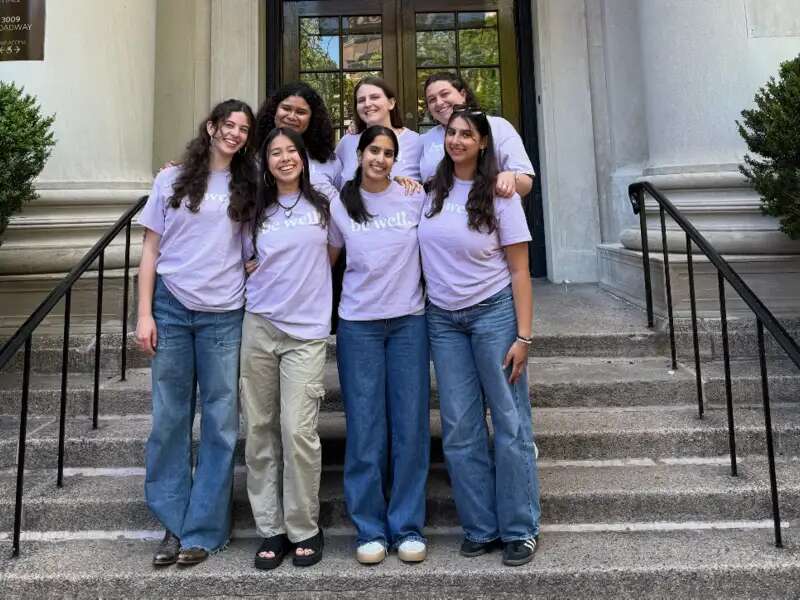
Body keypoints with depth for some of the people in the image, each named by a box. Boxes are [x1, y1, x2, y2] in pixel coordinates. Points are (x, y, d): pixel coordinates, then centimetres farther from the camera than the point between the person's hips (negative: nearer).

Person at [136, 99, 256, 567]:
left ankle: (203, 530, 13)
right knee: (170, 418, 5)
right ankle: (173, 524, 19)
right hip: (171, 308, 0)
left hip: (223, 315, 0)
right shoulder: (172, 180, 8)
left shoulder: (248, 187, 9)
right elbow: (151, 250, 6)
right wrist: (145, 314, 0)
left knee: (221, 422, 1)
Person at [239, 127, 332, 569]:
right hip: (258, 328, 3)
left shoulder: (323, 205, 8)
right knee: (260, 430, 3)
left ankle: (304, 529, 9)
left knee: (298, 431, -9)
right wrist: (268, 278, 3)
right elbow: (247, 264, 20)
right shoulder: (256, 211, 13)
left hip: (306, 332, -2)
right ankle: (270, 528, 16)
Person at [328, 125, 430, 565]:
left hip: (409, 321, 0)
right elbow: (327, 260, 13)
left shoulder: (415, 197, 4)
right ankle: (370, 529, 16)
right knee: (365, 428, 2)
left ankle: (408, 526, 16)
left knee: (410, 424, 3)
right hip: (358, 325, 0)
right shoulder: (339, 205, 5)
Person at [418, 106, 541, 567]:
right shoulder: (430, 190, 6)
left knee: (509, 423, 1)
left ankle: (520, 530, 15)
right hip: (443, 320, 4)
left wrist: (523, 336, -12)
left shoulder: (499, 195, -4)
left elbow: (520, 270, -6)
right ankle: (481, 528, 20)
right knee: (460, 428, 6)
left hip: (493, 313, -3)